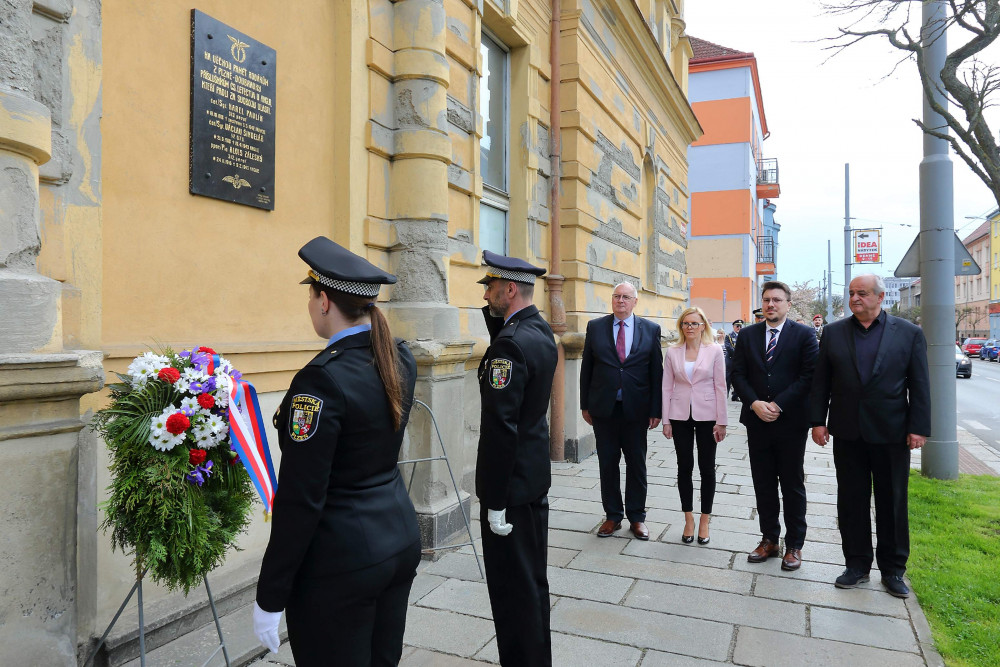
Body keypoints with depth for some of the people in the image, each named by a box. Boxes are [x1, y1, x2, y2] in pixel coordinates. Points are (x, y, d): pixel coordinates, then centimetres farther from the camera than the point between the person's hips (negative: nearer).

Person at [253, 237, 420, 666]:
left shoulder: (322, 378, -23)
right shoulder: (400, 360, -1)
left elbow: (301, 499, -20)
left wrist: (270, 597, -11)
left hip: (339, 562, -8)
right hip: (400, 539, 8)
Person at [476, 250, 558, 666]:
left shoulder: (511, 343, -22)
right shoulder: (541, 331, 6)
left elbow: (500, 429, -24)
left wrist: (494, 502, -20)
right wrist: (493, 312, 5)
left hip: (511, 481, -10)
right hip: (535, 475, 10)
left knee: (513, 586, 3)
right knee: (532, 577, 21)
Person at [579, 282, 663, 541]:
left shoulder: (651, 329, 1)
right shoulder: (595, 327, 2)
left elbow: (657, 371, 1)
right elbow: (586, 368, 5)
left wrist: (656, 410, -3)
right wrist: (585, 404, 2)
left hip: (636, 408, 0)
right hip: (603, 407, 1)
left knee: (636, 464, 9)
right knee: (607, 463, 9)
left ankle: (636, 517, 24)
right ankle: (612, 516, 23)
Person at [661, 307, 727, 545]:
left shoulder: (714, 350, -3)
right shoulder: (672, 352, 2)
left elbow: (720, 386, -3)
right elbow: (667, 386, 3)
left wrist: (722, 421, -5)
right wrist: (666, 420, 0)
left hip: (706, 415, -1)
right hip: (680, 415, 1)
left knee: (707, 468, 6)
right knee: (684, 467, 6)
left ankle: (704, 520, 21)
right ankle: (689, 519, 20)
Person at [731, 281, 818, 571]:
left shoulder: (803, 334, -3)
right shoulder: (747, 335, 7)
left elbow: (809, 375, -10)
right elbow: (737, 374, 4)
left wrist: (778, 405, -16)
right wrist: (754, 403, -11)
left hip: (791, 422, -3)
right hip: (757, 422, 3)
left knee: (792, 485, 7)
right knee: (763, 484, 11)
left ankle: (794, 545, 20)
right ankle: (769, 539, 25)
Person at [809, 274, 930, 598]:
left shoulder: (909, 333, 0)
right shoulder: (833, 332, 4)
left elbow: (920, 385, -1)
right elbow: (821, 380, 4)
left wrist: (918, 427, -7)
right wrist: (818, 421, 0)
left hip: (891, 434, -1)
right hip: (847, 433, 2)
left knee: (892, 502, 9)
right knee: (851, 501, 9)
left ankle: (892, 569, 24)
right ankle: (857, 564, 23)